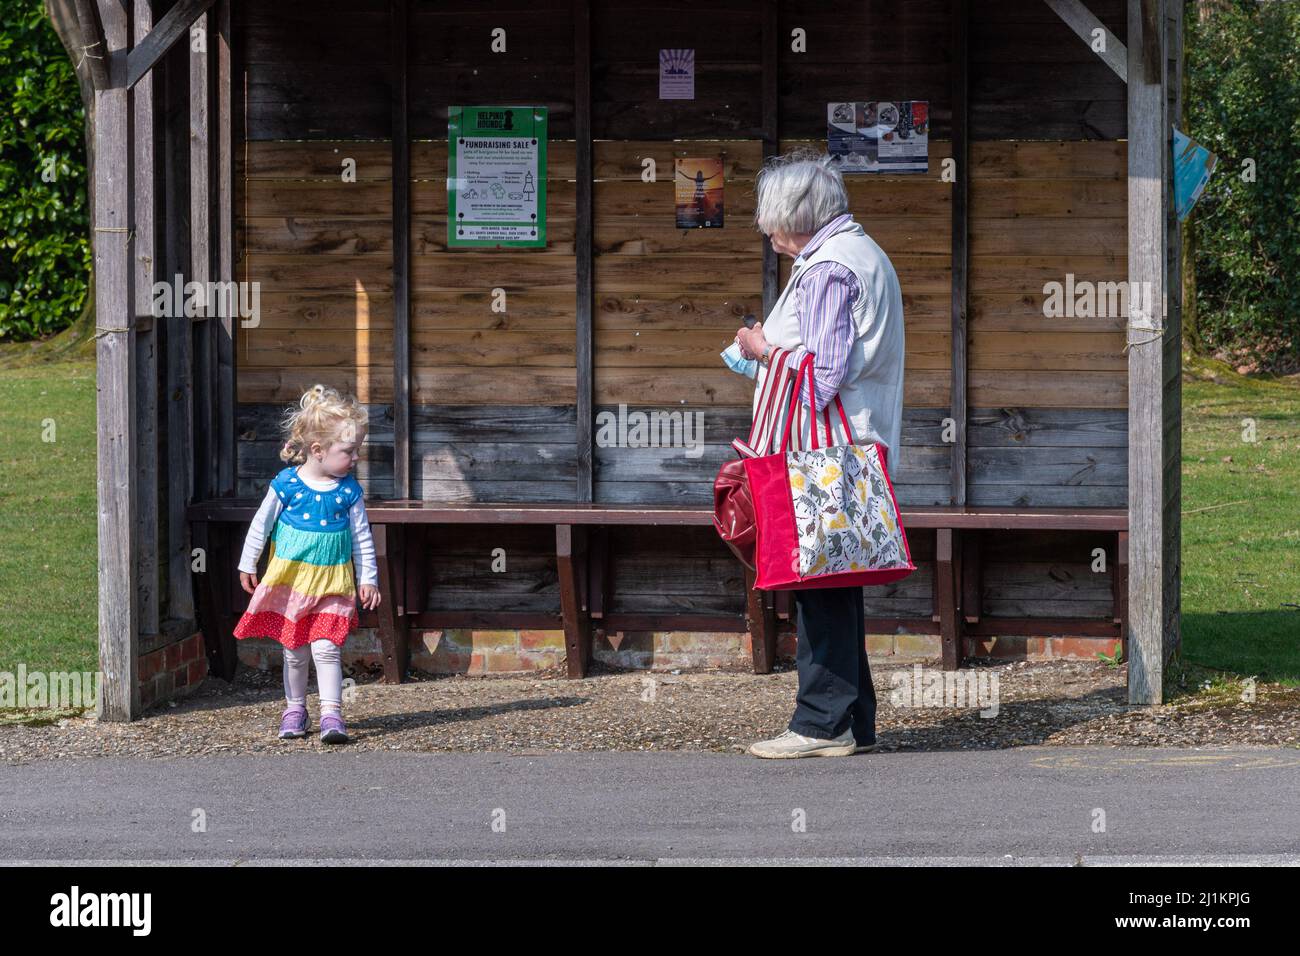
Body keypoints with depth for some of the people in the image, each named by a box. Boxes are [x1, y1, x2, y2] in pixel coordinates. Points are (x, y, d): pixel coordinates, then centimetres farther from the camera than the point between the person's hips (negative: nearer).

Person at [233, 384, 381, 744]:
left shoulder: (349, 491, -4)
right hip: (290, 578, 0)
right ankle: (294, 709, 23)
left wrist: (368, 579, 4)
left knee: (326, 648, -9)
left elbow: (362, 537, 4)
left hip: (332, 582, 0)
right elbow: (261, 525, 1)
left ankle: (331, 714, -9)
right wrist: (248, 565, 5)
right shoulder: (286, 484, -10)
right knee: (294, 651, 9)